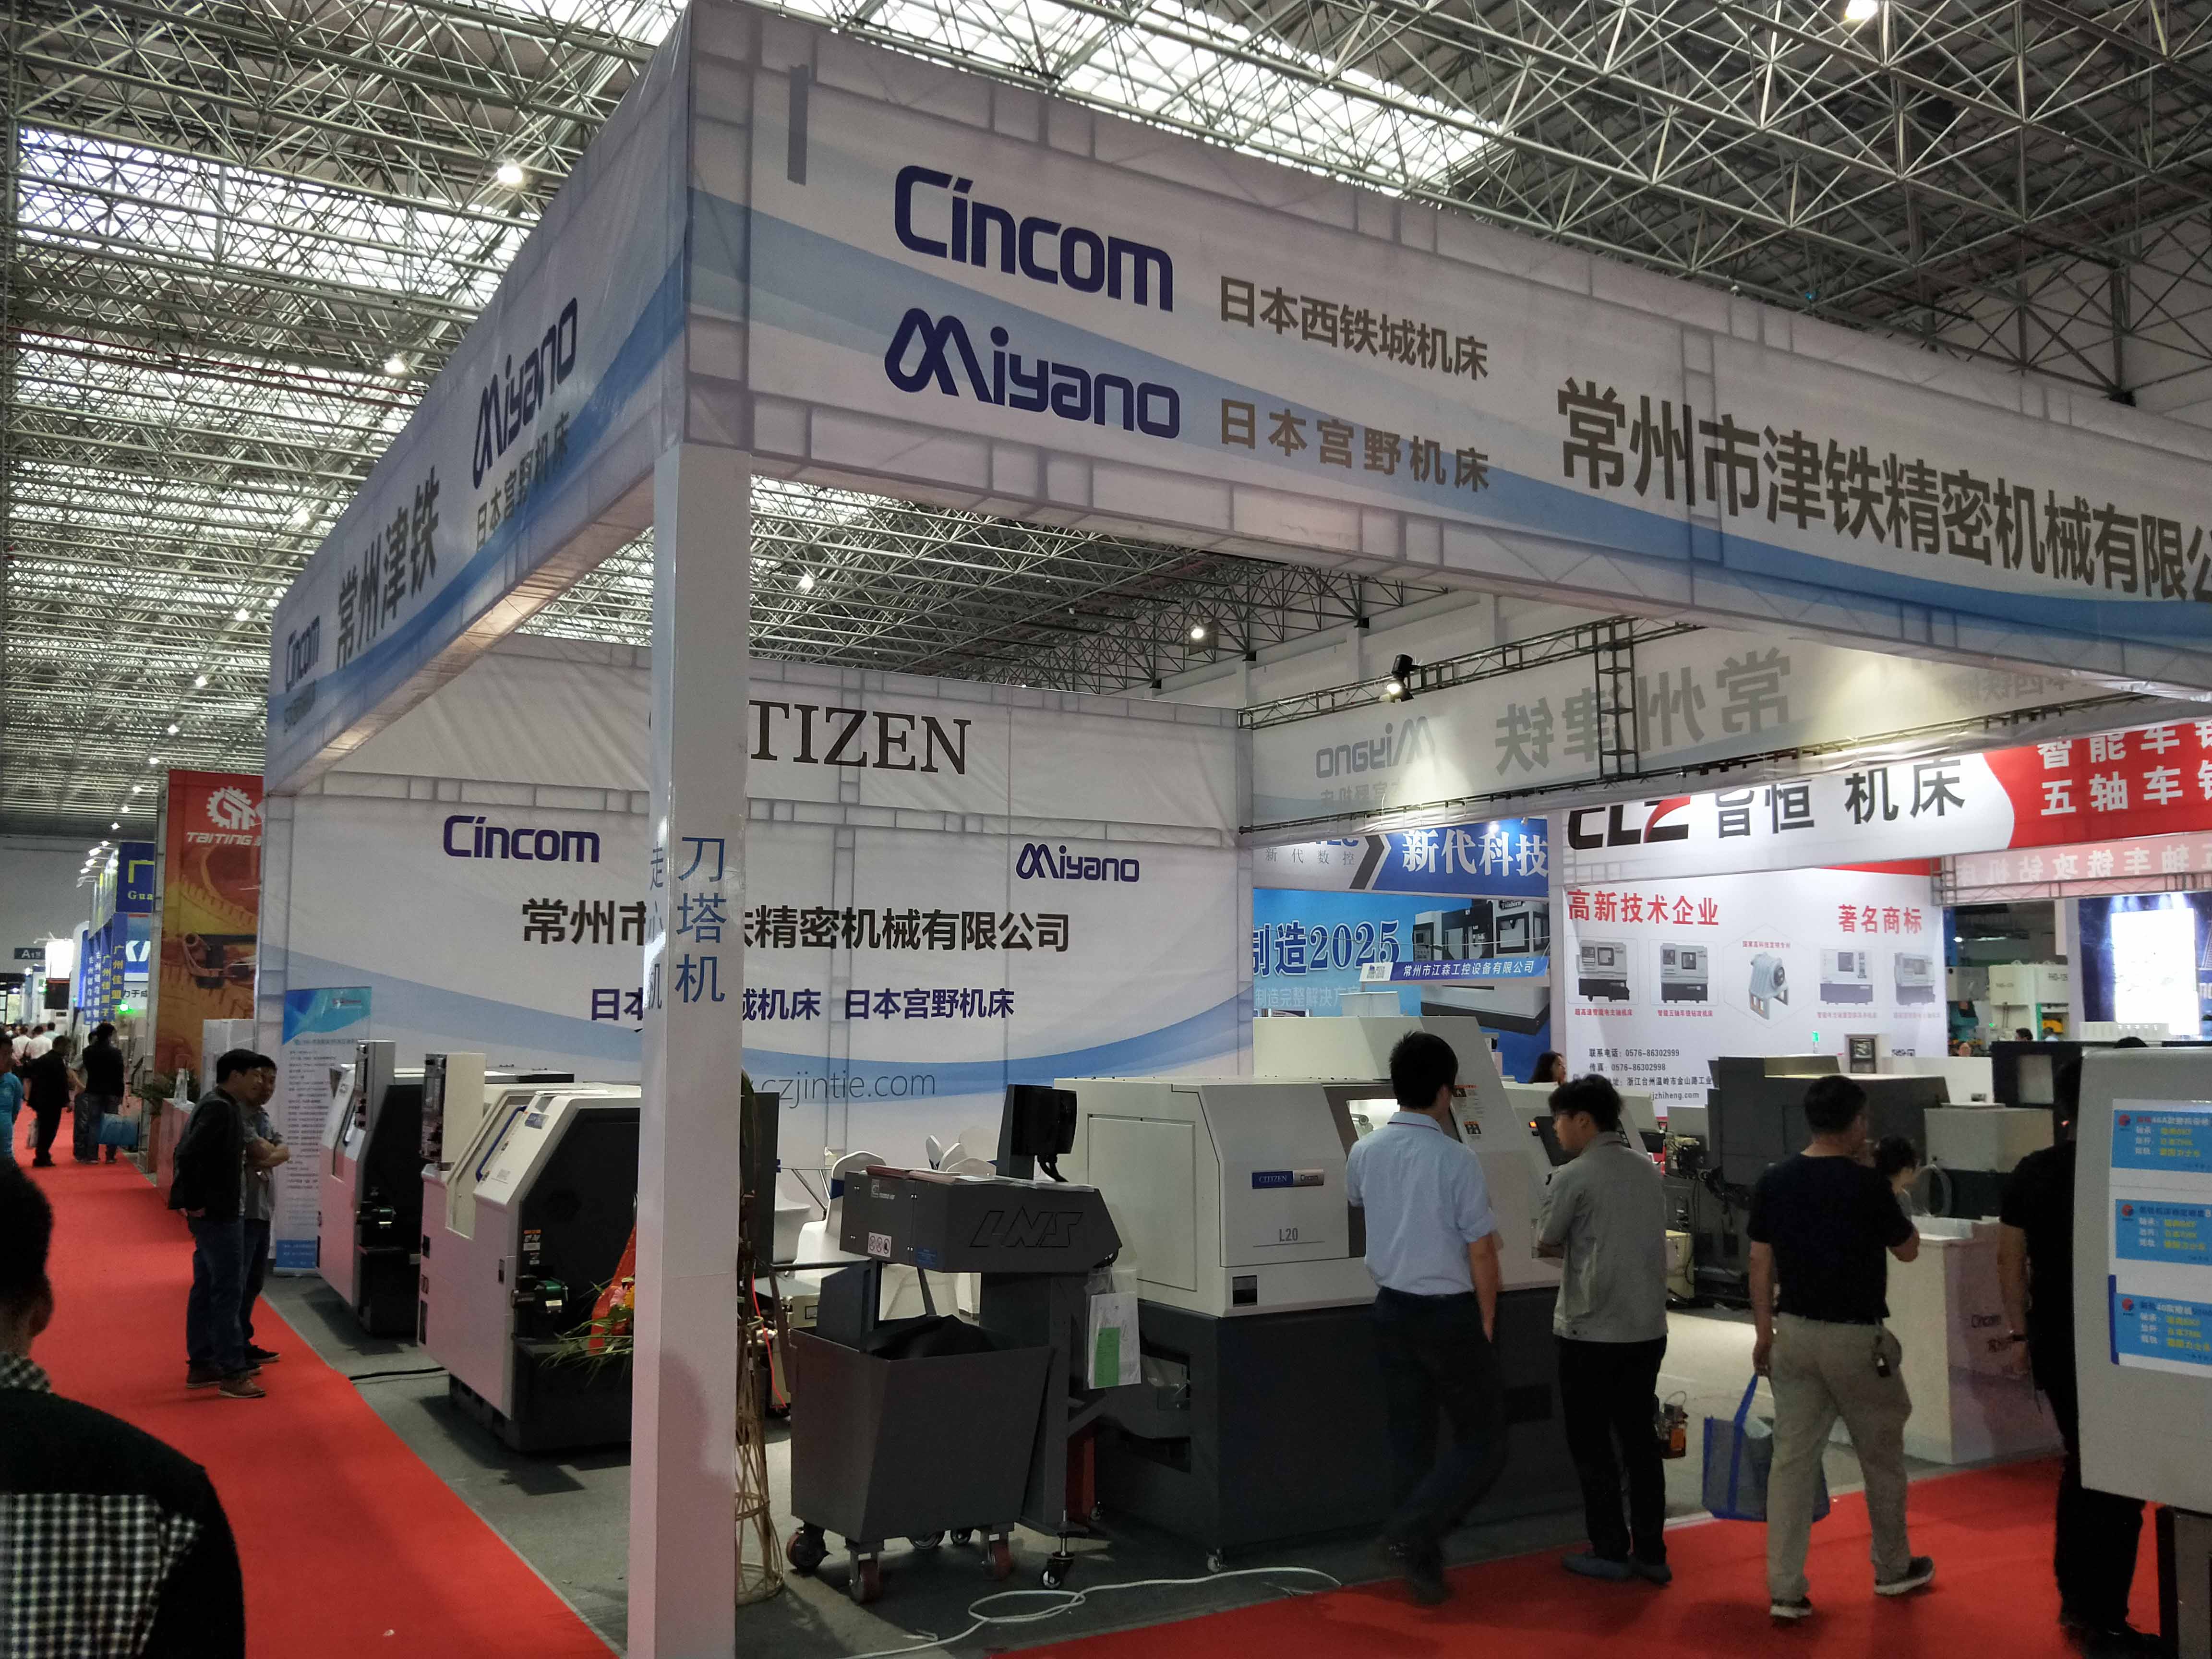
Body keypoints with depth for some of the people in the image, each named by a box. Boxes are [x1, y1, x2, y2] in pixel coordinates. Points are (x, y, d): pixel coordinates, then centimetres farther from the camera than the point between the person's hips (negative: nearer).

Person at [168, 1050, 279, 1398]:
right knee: (228, 1291, -7)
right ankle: (232, 1373, -4)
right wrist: (195, 1202, -19)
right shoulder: (220, 1109, -18)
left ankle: (200, 1365, 25)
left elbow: (189, 1151, 19)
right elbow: (188, 1155, -26)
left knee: (206, 1290, 16)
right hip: (218, 1214, -11)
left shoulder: (220, 1106, 14)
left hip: (218, 1213, 11)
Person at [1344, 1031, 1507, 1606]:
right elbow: (1482, 1252, -14)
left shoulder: (1365, 1153, -2)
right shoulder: (1457, 1159, -18)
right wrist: (1486, 1322, 0)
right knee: (1483, 1442, 7)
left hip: (1393, 1310, 6)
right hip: (1450, 1312, -6)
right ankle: (1411, 1532, -7)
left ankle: (1423, 1565, 19)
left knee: (1410, 1441, 14)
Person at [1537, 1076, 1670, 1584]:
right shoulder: (1649, 1169, 6)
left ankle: (1611, 1552, 13)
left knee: (1591, 1443, 7)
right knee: (1640, 1437, 14)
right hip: (1648, 1328, 6)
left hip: (1591, 1332, -6)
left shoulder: (1573, 1178, -15)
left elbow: (1546, 1245, -4)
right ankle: (1651, 1553, 18)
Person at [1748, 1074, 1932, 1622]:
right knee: (1881, 1454, 16)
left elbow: (1760, 1262, 4)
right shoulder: (1865, 1184, -14)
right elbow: (1908, 1250, 0)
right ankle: (1892, 1568, 34)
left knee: (1792, 1457, 5)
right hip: (1854, 1338, -4)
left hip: (1793, 1332, 4)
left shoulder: (1774, 1181, 0)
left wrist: (1764, 1330, 12)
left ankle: (1785, 1589, 3)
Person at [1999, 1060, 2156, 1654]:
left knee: (2080, 1464, 20)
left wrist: (2021, 1332, 16)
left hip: (2053, 1346, 6)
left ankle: (2074, 1600, 28)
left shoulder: (2030, 1172, 3)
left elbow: (2009, 1258, 7)